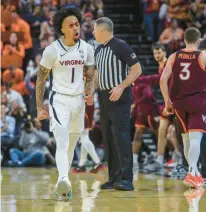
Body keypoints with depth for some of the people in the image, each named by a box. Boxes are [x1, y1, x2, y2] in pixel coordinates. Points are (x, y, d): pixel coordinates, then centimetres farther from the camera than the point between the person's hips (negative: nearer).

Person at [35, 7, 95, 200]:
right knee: (62, 144, -20)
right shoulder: (52, 50, -9)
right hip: (59, 100, -5)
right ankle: (63, 180, -35)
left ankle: (62, 185, 23)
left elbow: (90, 77, 12)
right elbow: (41, 79, -1)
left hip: (78, 100, 5)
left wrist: (90, 94, -9)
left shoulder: (87, 49, 3)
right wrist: (39, 107, -3)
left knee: (71, 146, 11)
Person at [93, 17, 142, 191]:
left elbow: (137, 70, -12)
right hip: (104, 97, 8)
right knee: (108, 139, 8)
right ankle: (114, 178, 13)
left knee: (121, 136, -14)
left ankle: (126, 179, -16)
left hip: (119, 98, -8)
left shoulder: (120, 46, -10)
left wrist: (121, 87, -21)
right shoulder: (98, 50, 14)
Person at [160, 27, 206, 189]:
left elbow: (163, 79, -1)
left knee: (186, 138, 18)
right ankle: (191, 173, -29)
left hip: (179, 102, 4)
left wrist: (167, 101, 5)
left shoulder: (174, 57, 6)